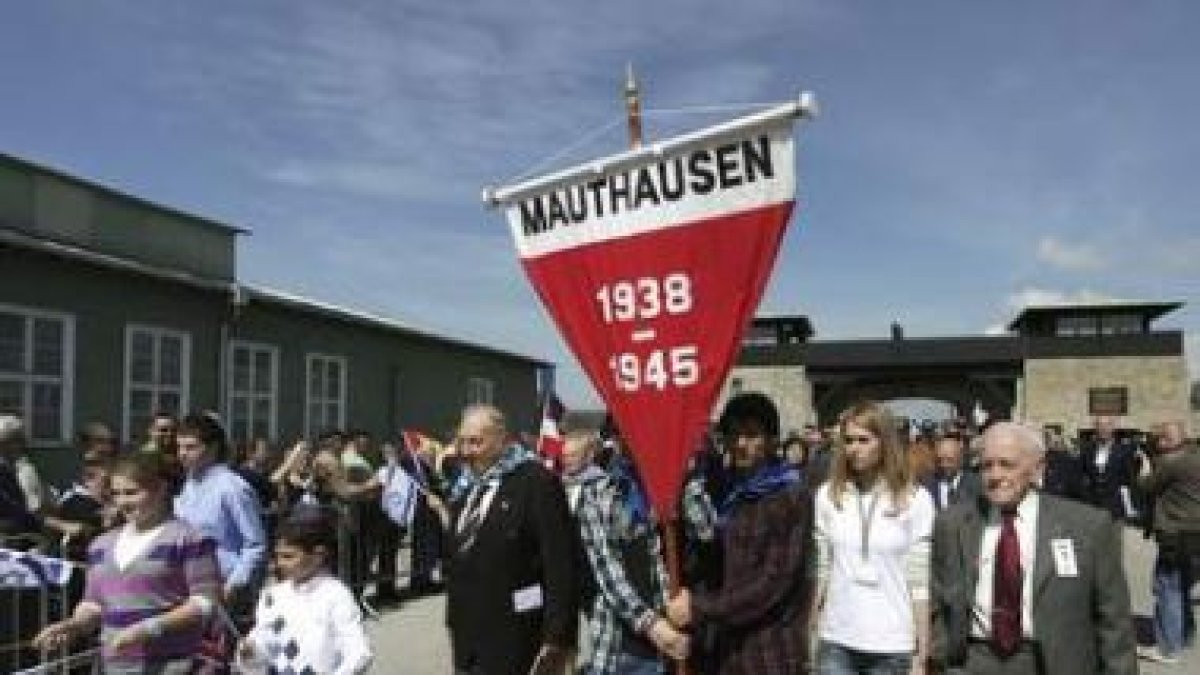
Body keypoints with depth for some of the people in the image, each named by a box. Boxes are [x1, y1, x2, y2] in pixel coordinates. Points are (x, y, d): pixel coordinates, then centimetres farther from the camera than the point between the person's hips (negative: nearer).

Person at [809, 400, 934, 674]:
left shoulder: (915, 500, -6)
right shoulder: (828, 495, 3)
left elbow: (920, 582, -4)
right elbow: (822, 571, 8)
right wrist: (812, 636, 8)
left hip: (892, 645, -2)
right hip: (837, 642, 2)